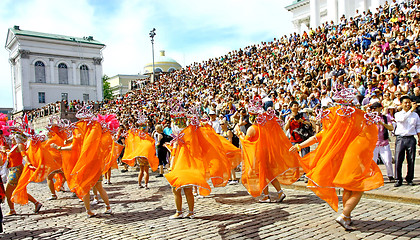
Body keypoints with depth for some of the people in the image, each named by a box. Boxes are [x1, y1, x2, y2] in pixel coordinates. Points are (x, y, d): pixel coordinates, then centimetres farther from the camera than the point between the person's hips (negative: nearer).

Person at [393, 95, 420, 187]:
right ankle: (398, 180, 7)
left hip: (411, 139, 2)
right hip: (400, 139, -2)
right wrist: (411, 110, -25)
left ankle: (409, 179, 18)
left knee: (411, 160, 3)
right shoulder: (398, 114, 5)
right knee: (398, 160, -3)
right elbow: (402, 119, -18)